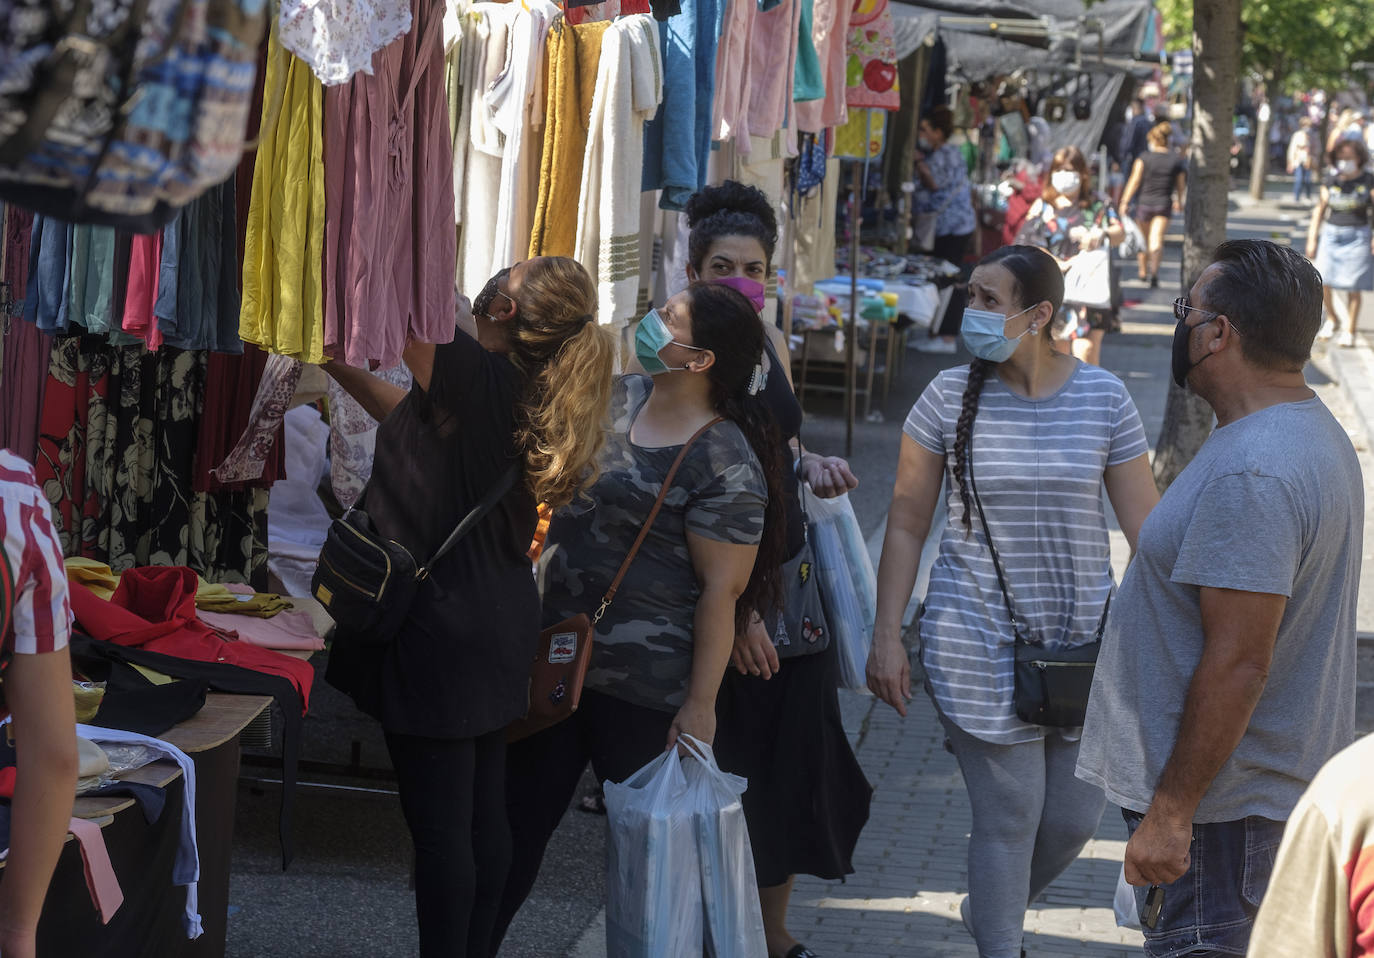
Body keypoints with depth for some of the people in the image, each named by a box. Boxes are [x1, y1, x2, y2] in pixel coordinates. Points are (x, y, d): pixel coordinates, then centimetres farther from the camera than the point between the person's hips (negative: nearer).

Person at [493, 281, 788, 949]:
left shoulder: (725, 465, -19)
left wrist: (700, 705, -17)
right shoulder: (617, 400, 4)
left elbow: (722, 590, -18)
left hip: (643, 689, -7)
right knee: (518, 817, 13)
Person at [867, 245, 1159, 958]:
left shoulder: (1103, 397, -3)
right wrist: (885, 636, -2)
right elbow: (906, 524, 2)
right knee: (1008, 816, -1)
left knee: (1075, 818, 9)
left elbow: (1144, 523, 1)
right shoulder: (949, 397, -4)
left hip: (1083, 637, 2)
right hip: (979, 643, -2)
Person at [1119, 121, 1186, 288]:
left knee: (1143, 239, 18)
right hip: (1164, 204, 1)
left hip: (1144, 201, -1)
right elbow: (1180, 184, 9)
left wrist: (1125, 201, -7)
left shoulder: (1144, 158, -8)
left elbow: (1134, 181, -11)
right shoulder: (1177, 160, 0)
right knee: (1157, 239, -5)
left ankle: (1143, 271, 29)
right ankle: (1154, 270, -27)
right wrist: (1179, 202, 26)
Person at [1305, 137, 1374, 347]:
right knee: (1323, 282, -5)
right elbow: (1319, 211, 12)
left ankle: (1349, 330, 9)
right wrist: (1312, 239, 8)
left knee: (1353, 286, -3)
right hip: (1331, 234, 2)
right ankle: (1332, 319, 21)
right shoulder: (1330, 182, 7)